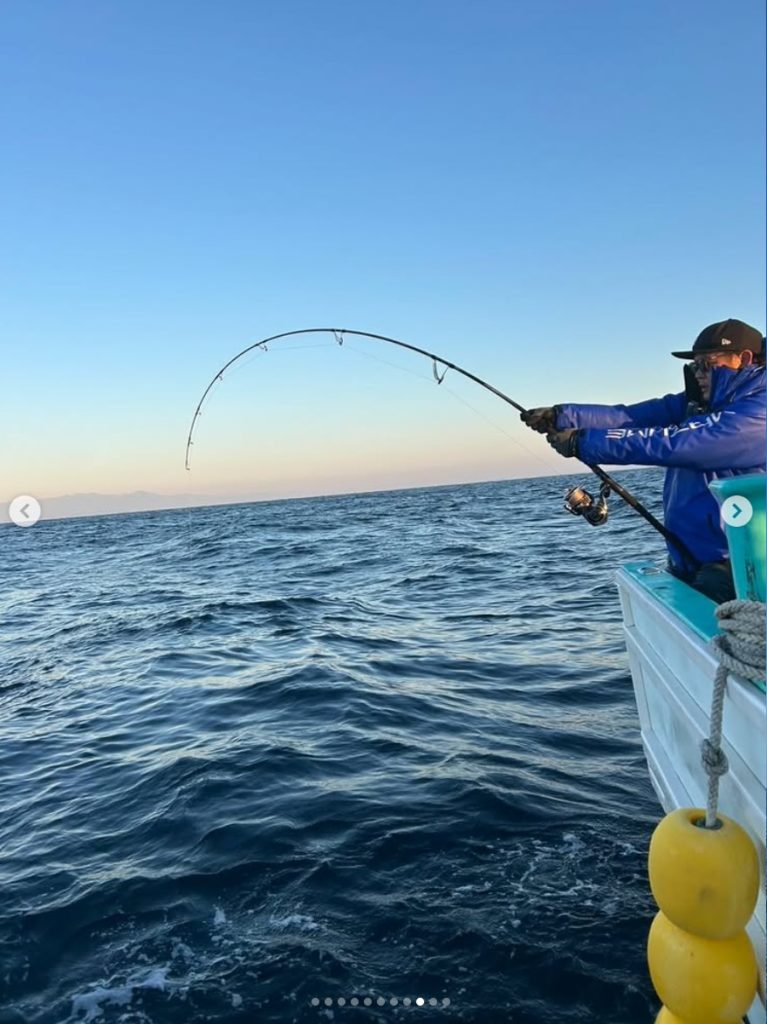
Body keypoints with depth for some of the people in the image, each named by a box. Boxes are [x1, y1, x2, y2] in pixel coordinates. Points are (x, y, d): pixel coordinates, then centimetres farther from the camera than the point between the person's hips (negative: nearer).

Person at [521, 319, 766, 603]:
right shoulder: (697, 404, 10)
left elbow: (669, 444, -26)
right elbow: (629, 417, -2)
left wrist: (582, 442, -24)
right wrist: (561, 416, -14)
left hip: (728, 570, -8)